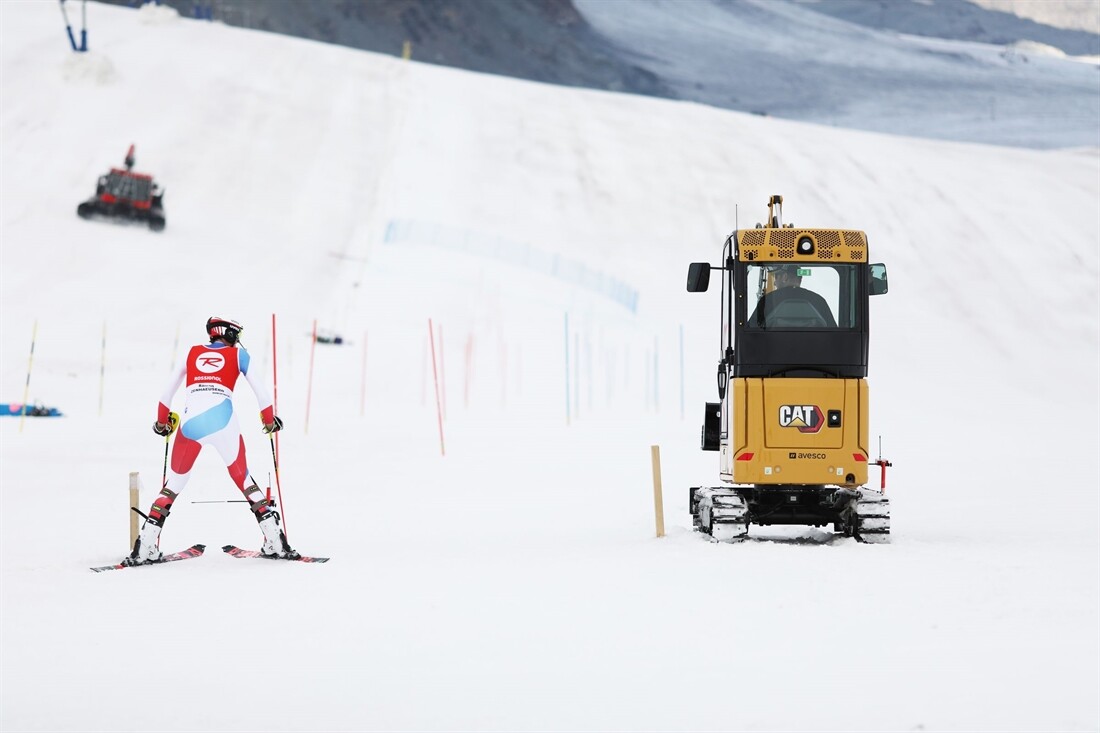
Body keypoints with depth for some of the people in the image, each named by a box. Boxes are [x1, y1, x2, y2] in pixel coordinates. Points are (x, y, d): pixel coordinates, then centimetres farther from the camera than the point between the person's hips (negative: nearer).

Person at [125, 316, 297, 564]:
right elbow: (260, 390, 12)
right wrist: (269, 420, 28)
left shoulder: (192, 353, 22)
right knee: (242, 478, 14)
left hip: (191, 422, 1)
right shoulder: (238, 354, 16)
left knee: (174, 482, 12)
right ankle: (274, 540, 5)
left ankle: (145, 547, 1)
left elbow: (168, 391, 28)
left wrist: (162, 421, 42)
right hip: (223, 422, -1)